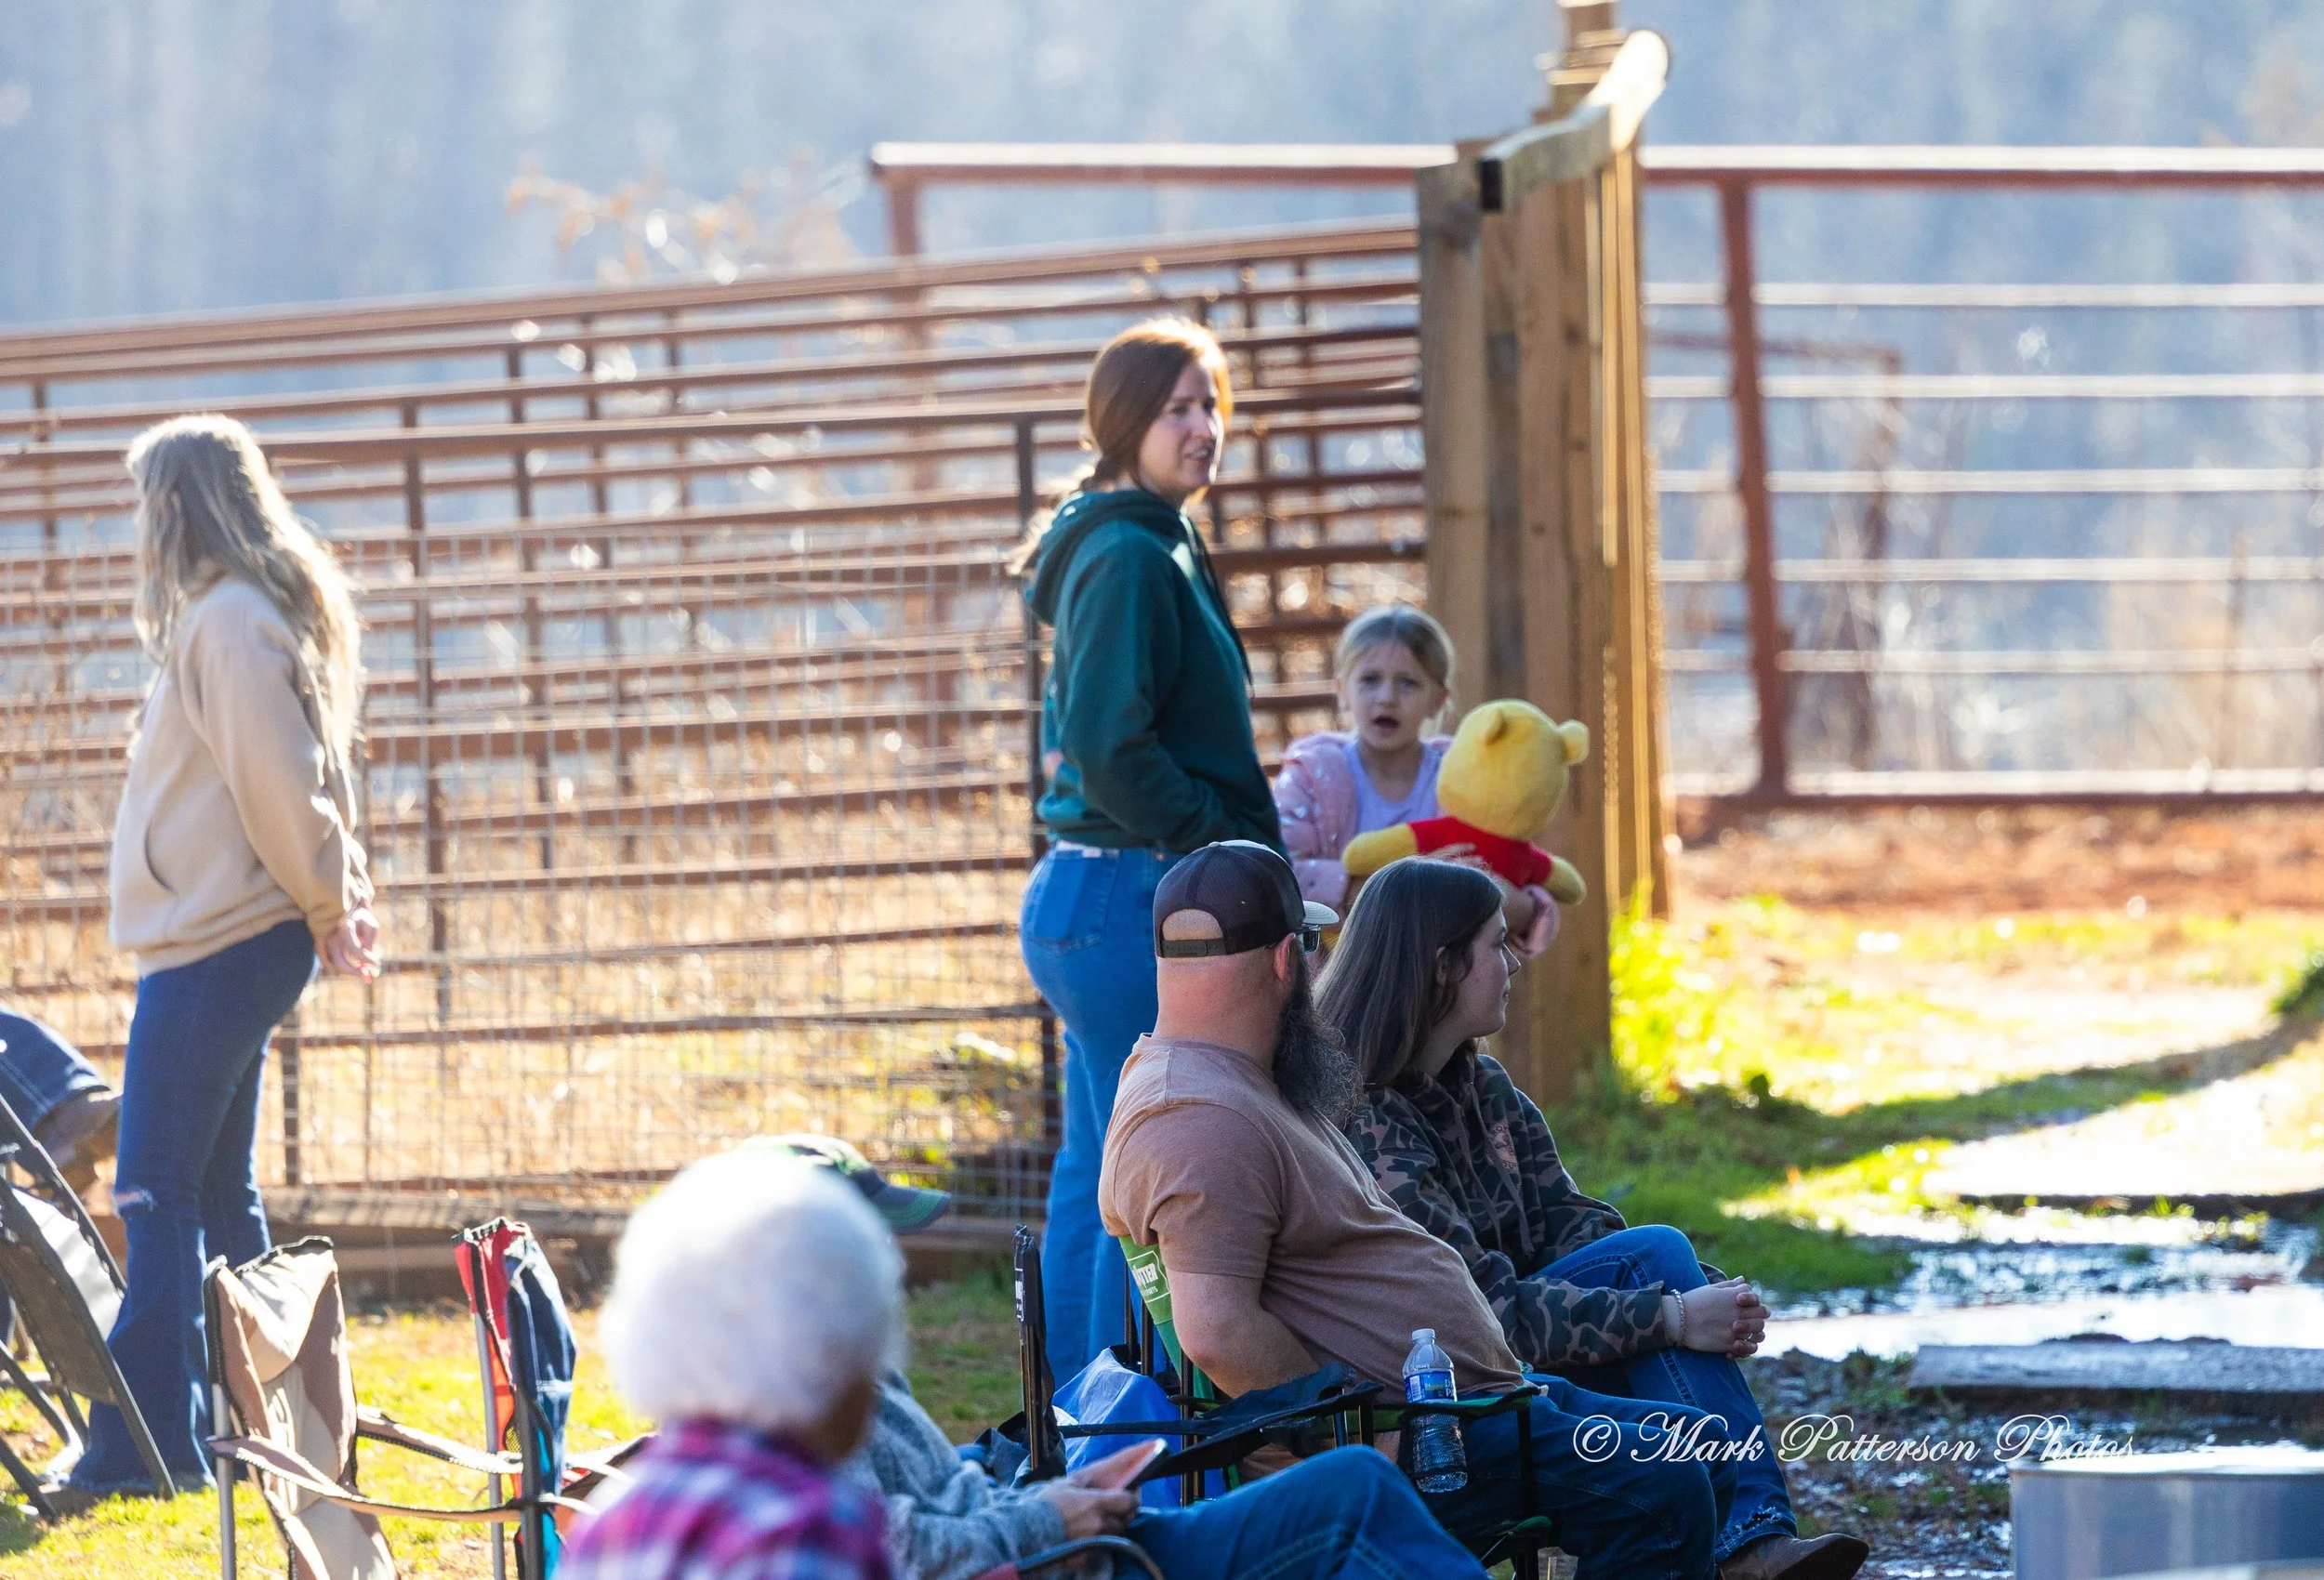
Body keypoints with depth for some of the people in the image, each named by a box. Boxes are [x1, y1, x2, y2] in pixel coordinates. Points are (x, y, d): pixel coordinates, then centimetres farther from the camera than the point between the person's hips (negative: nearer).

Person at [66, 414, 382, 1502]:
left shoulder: (229, 622, -15)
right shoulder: (228, 616, 16)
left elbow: (280, 784, -19)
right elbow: (298, 783, 17)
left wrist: (330, 904, -8)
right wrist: (338, 899, 8)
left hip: (216, 950, -10)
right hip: (223, 943, 10)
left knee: (157, 1195, -10)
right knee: (217, 1195, 14)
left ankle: (145, 1443, -12)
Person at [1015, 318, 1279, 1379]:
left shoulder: (1149, 546, 17)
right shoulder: (1131, 559, -15)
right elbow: (1110, 750, -23)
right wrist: (1225, 844, -15)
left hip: (1084, 895, 11)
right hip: (1132, 901, -11)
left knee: (1094, 1180, 14)